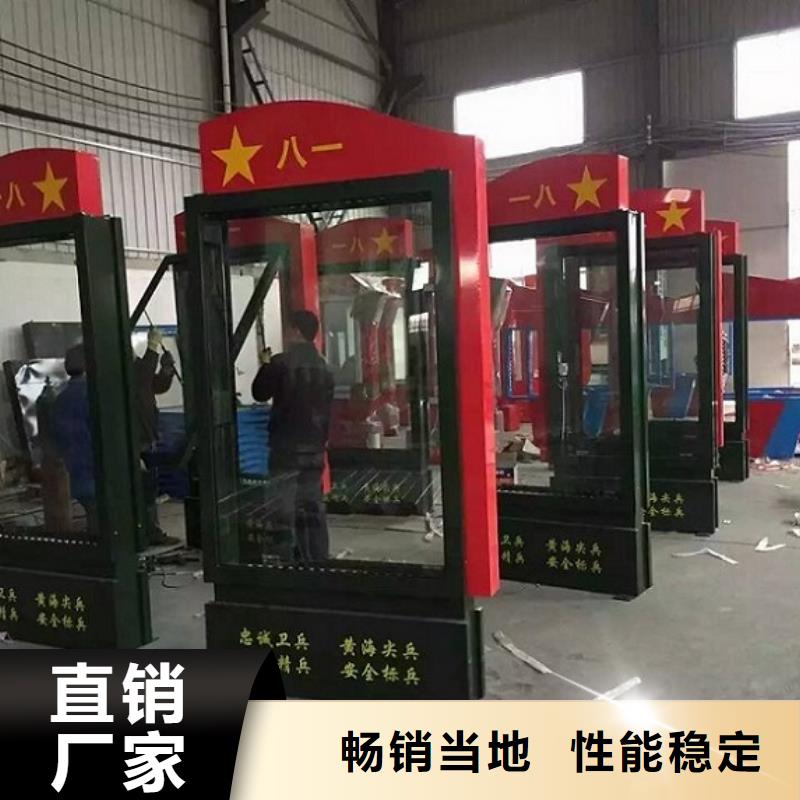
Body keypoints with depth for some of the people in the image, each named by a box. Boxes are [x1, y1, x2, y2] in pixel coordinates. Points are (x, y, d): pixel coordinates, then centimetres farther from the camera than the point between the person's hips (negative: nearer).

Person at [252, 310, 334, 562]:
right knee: (313, 506, 11)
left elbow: (259, 393, -1)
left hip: (286, 445, -6)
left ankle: (286, 560, -2)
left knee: (285, 508, -2)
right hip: (314, 444, 6)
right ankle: (318, 558, 16)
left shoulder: (282, 362, -12)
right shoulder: (323, 366, 8)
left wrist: (265, 365, 13)